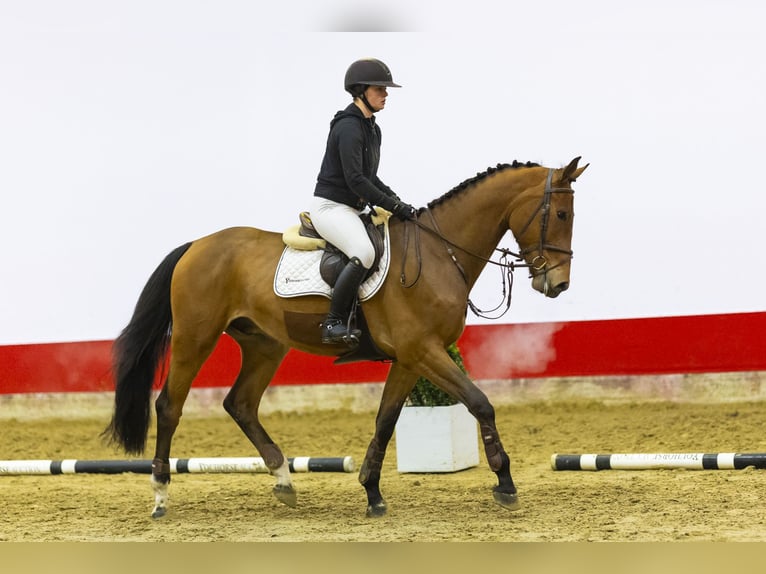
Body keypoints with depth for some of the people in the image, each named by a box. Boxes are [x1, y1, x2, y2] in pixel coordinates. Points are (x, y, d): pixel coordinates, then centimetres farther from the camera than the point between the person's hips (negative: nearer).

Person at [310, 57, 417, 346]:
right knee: (365, 253, -32)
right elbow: (355, 179, -23)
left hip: (352, 210, 11)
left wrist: (394, 199, 6)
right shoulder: (349, 128, -17)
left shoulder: (372, 129, 14)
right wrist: (394, 206, -22)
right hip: (330, 206, -10)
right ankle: (333, 324, -25)